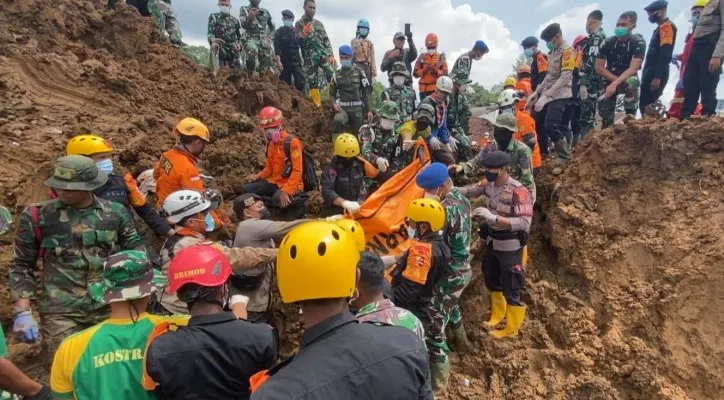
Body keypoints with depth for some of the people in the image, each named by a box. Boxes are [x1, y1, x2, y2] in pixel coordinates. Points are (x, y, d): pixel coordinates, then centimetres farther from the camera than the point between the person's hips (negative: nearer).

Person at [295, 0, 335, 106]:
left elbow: (326, 40, 17)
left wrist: (331, 54, 6)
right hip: (310, 56, -3)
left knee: (332, 76, -16)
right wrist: (304, 34, -20)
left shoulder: (319, 23, 19)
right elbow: (298, 42, -1)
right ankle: (318, 106, 1)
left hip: (323, 53, 3)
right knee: (313, 83, -4)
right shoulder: (299, 23, 7)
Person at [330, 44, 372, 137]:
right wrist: (334, 104, -8)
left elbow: (366, 92, 4)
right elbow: (332, 94, 14)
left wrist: (368, 110, -2)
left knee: (358, 133, 5)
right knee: (337, 122, -32)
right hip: (342, 108, 0)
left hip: (357, 108, 0)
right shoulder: (336, 75, 10)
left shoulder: (359, 72, 6)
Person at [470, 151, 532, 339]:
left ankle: (511, 328, 26)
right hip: (492, 241, 7)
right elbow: (472, 191, 13)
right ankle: (497, 316, 44)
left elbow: (525, 223, -30)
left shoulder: (518, 191, -26)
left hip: (510, 245, -7)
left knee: (510, 288, 7)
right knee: (492, 282, 22)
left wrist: (494, 217, -38)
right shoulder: (489, 185, -5)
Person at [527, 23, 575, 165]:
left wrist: (545, 96, -27)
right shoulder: (553, 52, 16)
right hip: (548, 96, 9)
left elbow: (565, 78, -20)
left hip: (560, 96, -9)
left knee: (551, 126, -20)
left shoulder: (567, 51, -11)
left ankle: (563, 156, -4)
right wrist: (537, 92, 15)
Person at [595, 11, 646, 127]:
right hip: (610, 79, 2)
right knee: (605, 115, -10)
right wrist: (615, 80, -19)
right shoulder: (608, 42, -10)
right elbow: (599, 68, -10)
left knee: (632, 83, -39)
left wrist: (615, 84, -36)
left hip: (628, 78, -2)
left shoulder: (638, 42, -15)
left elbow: (633, 69, -24)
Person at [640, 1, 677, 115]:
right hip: (652, 73, 10)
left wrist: (657, 77, -25)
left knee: (646, 105, -14)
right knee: (646, 104, 7)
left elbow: (664, 54, -18)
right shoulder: (661, 28, 23)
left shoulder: (666, 26, -7)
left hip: (656, 74, -10)